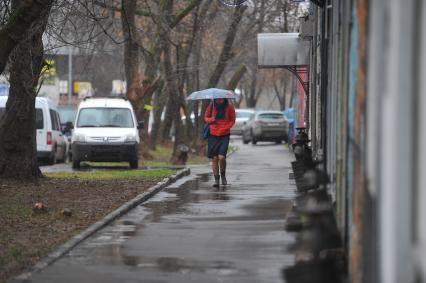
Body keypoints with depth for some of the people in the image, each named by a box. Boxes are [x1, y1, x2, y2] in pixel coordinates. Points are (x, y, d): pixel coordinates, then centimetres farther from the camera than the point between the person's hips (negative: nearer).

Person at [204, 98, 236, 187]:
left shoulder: (229, 107, -4)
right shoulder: (211, 106, 0)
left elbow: (232, 121, 4)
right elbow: (206, 117, 10)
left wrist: (224, 129, -10)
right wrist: (210, 120, -14)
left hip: (224, 135, -2)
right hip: (213, 135, 2)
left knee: (221, 157, -15)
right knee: (214, 158, -1)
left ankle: (223, 175, 11)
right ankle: (216, 179, 9)